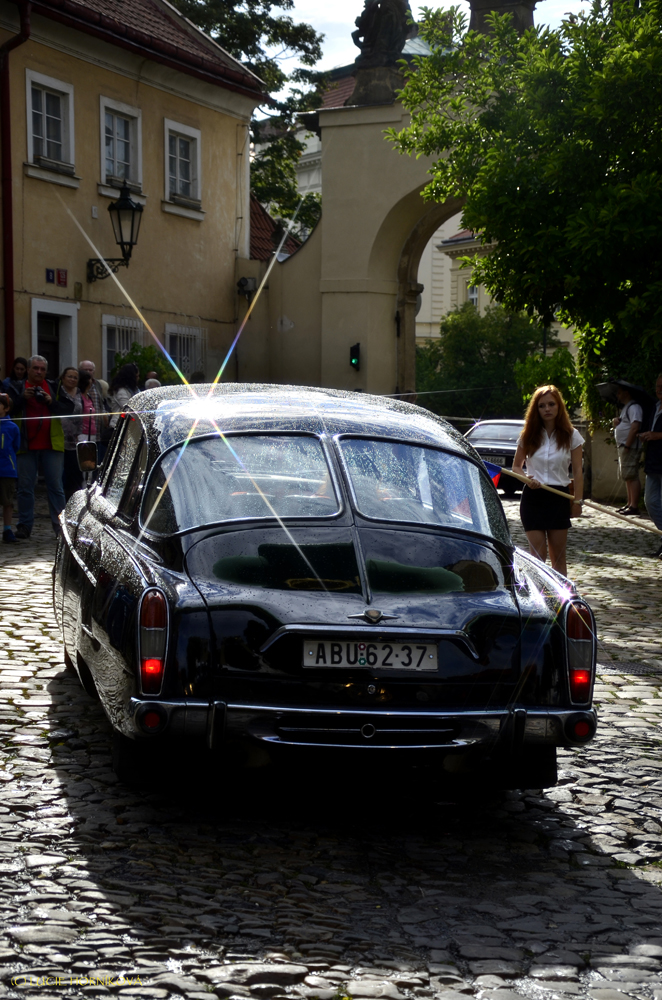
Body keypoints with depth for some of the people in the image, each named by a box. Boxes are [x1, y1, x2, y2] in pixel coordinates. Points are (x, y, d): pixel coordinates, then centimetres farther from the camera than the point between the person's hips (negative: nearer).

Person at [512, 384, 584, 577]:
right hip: (533, 497, 0)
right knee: (537, 554, -5)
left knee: (558, 555, 3)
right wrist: (527, 479, -9)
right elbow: (516, 466, 13)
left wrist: (577, 500, -6)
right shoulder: (528, 436, 6)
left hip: (559, 497, 0)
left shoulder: (571, 435, 3)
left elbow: (577, 471, 2)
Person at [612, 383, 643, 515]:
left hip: (630, 447, -11)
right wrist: (616, 421, 4)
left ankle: (634, 506, -14)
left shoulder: (633, 407, -13)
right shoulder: (625, 407, 20)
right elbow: (622, 426, 27)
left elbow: (635, 428, -22)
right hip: (623, 446, 11)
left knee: (632, 477, -12)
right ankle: (629, 503, 18)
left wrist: (627, 446, -23)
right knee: (627, 477, 13)